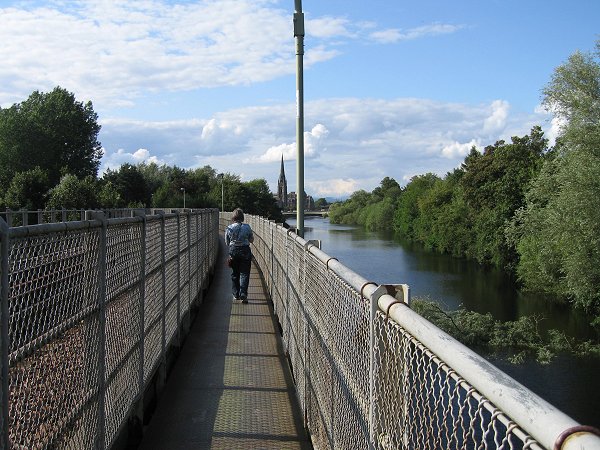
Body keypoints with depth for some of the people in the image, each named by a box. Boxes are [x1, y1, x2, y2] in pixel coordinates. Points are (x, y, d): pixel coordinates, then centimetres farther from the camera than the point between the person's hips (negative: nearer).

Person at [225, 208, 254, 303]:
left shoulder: (229, 228, -6)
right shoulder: (247, 227, -8)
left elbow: (227, 242, 4)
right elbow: (252, 240, 2)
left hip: (233, 251, 1)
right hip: (245, 251, -1)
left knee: (235, 273, 14)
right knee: (244, 273, 3)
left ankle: (236, 294, 20)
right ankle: (243, 294, -9)